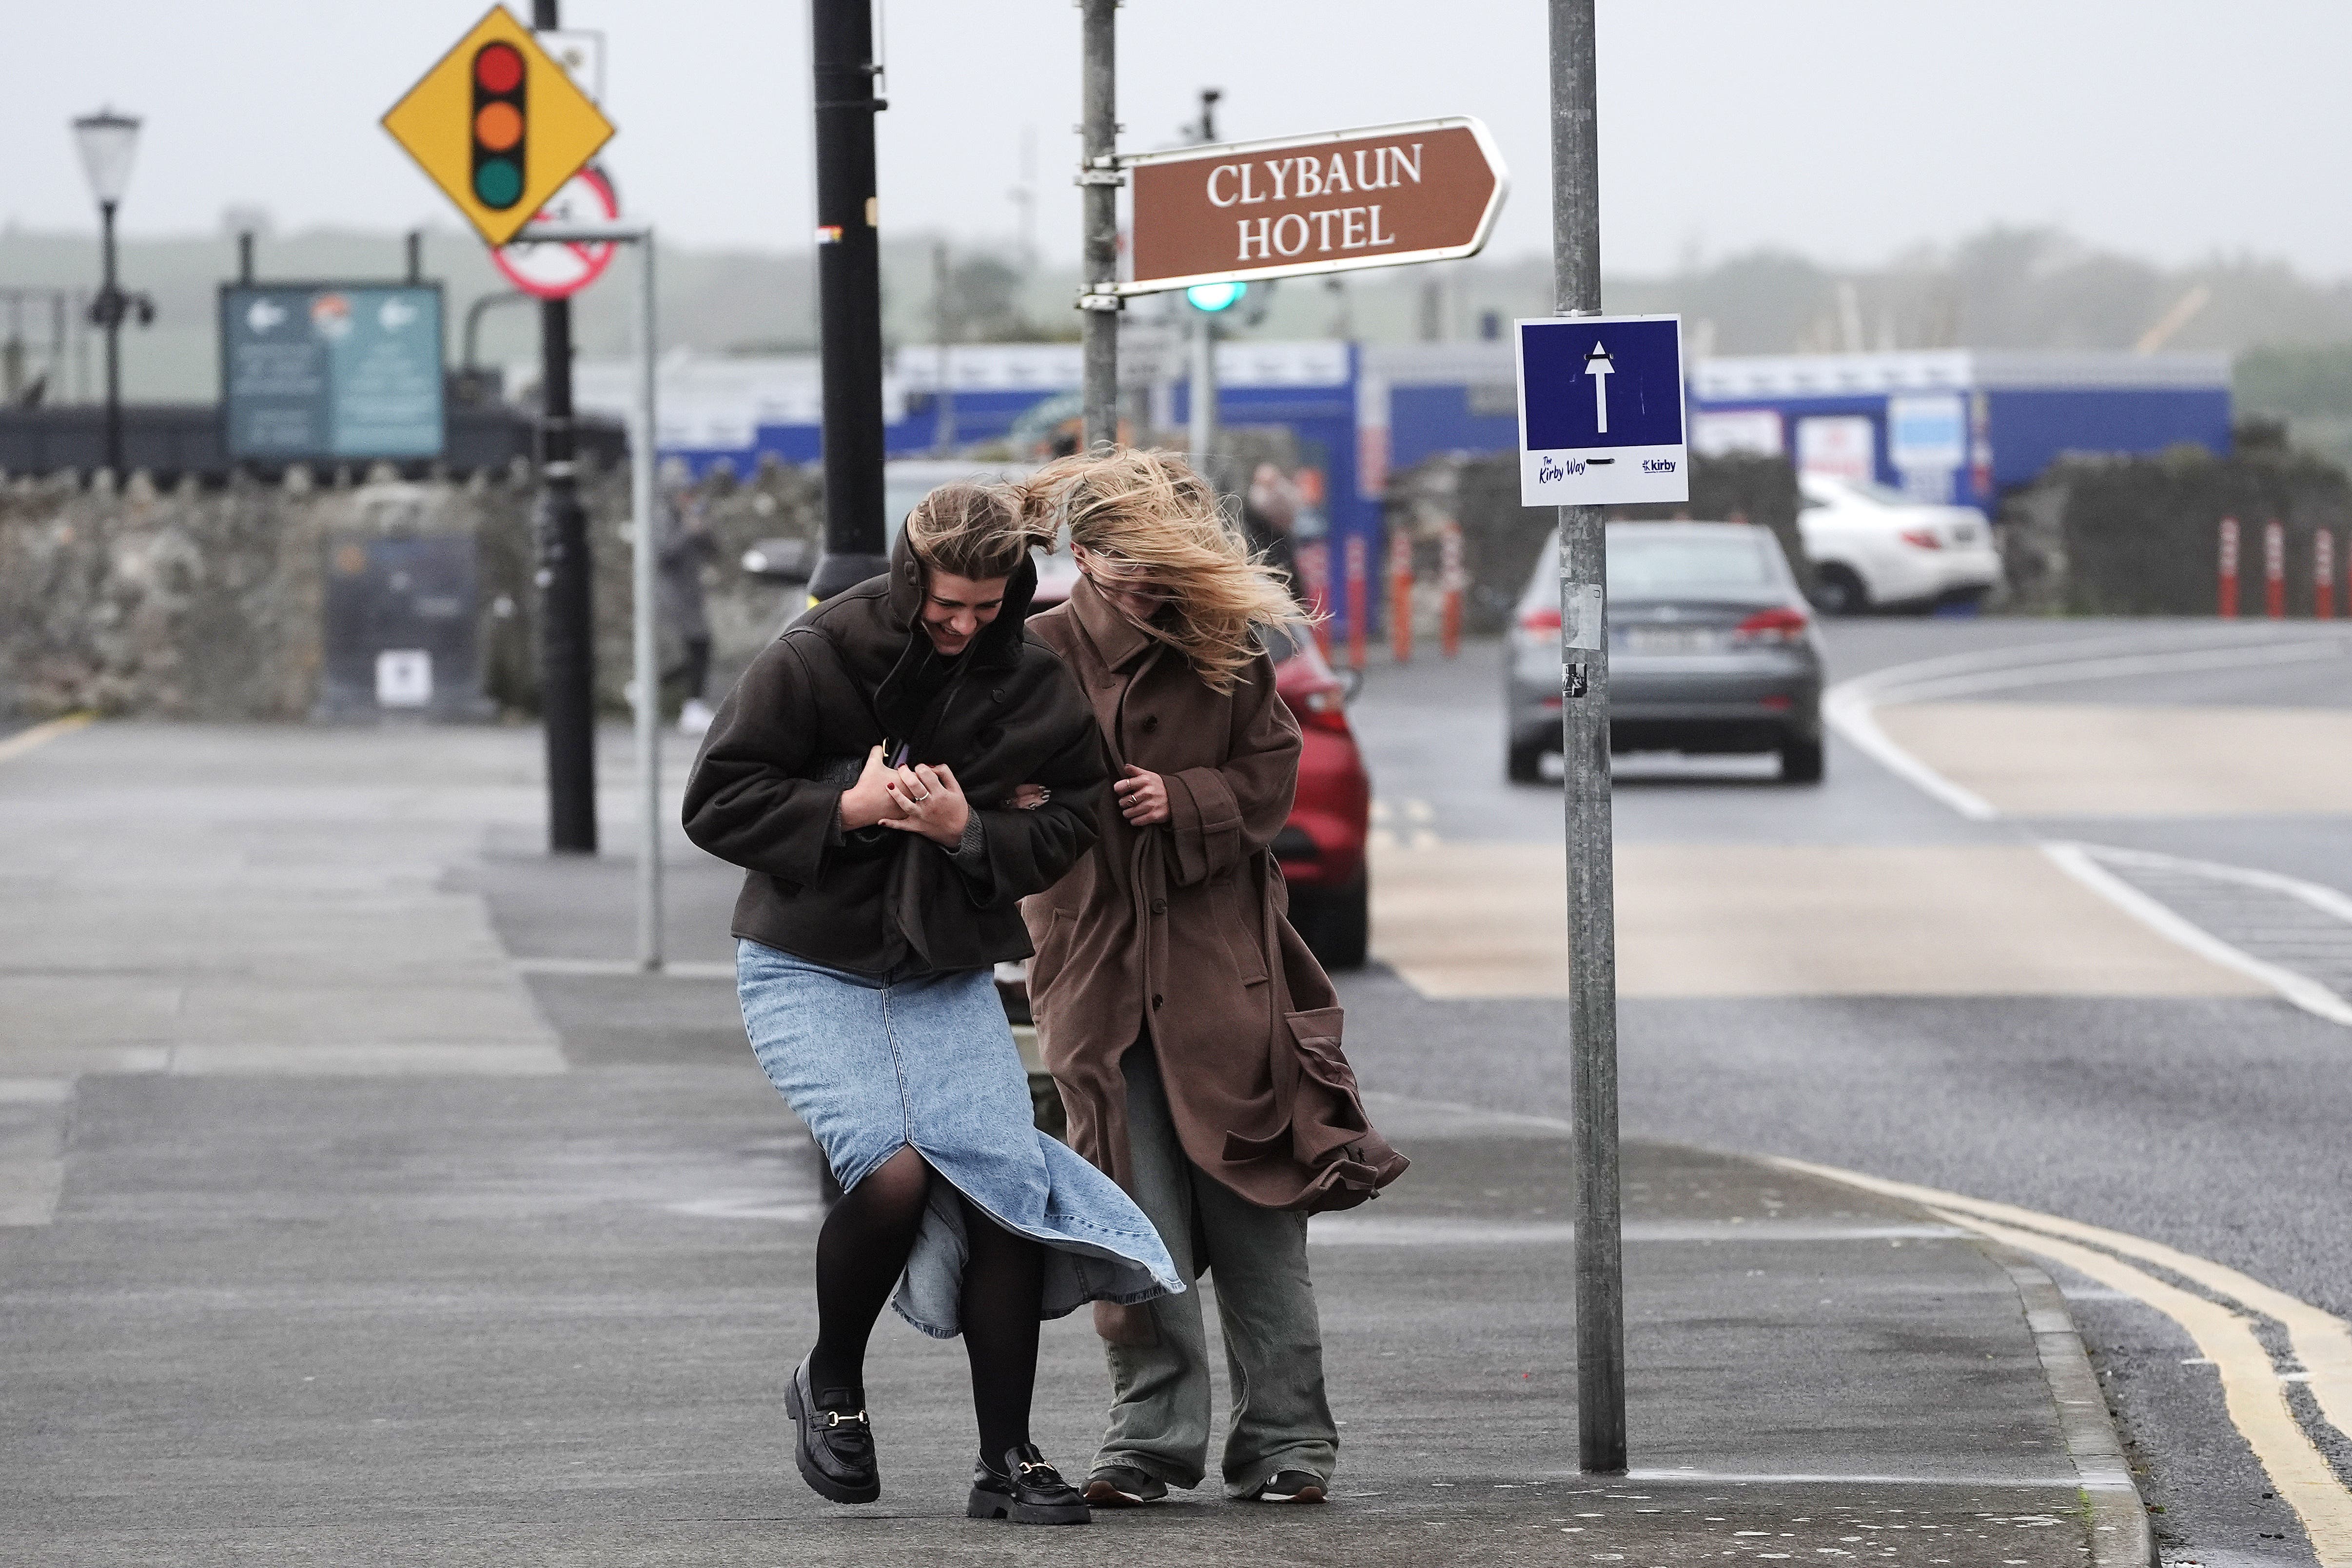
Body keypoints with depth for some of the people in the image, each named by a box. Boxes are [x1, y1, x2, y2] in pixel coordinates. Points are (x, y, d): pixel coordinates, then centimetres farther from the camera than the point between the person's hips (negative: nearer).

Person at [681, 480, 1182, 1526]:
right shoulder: (813, 661, -13)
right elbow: (716, 803, -9)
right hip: (809, 972, -4)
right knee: (893, 1174, -22)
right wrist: (847, 809, -22)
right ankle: (830, 1384, 6)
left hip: (948, 978, 4)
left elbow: (1065, 829, 1)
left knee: (1006, 1184, -9)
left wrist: (970, 830, -19)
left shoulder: (1034, 684, -3)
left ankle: (1007, 1459, 1)